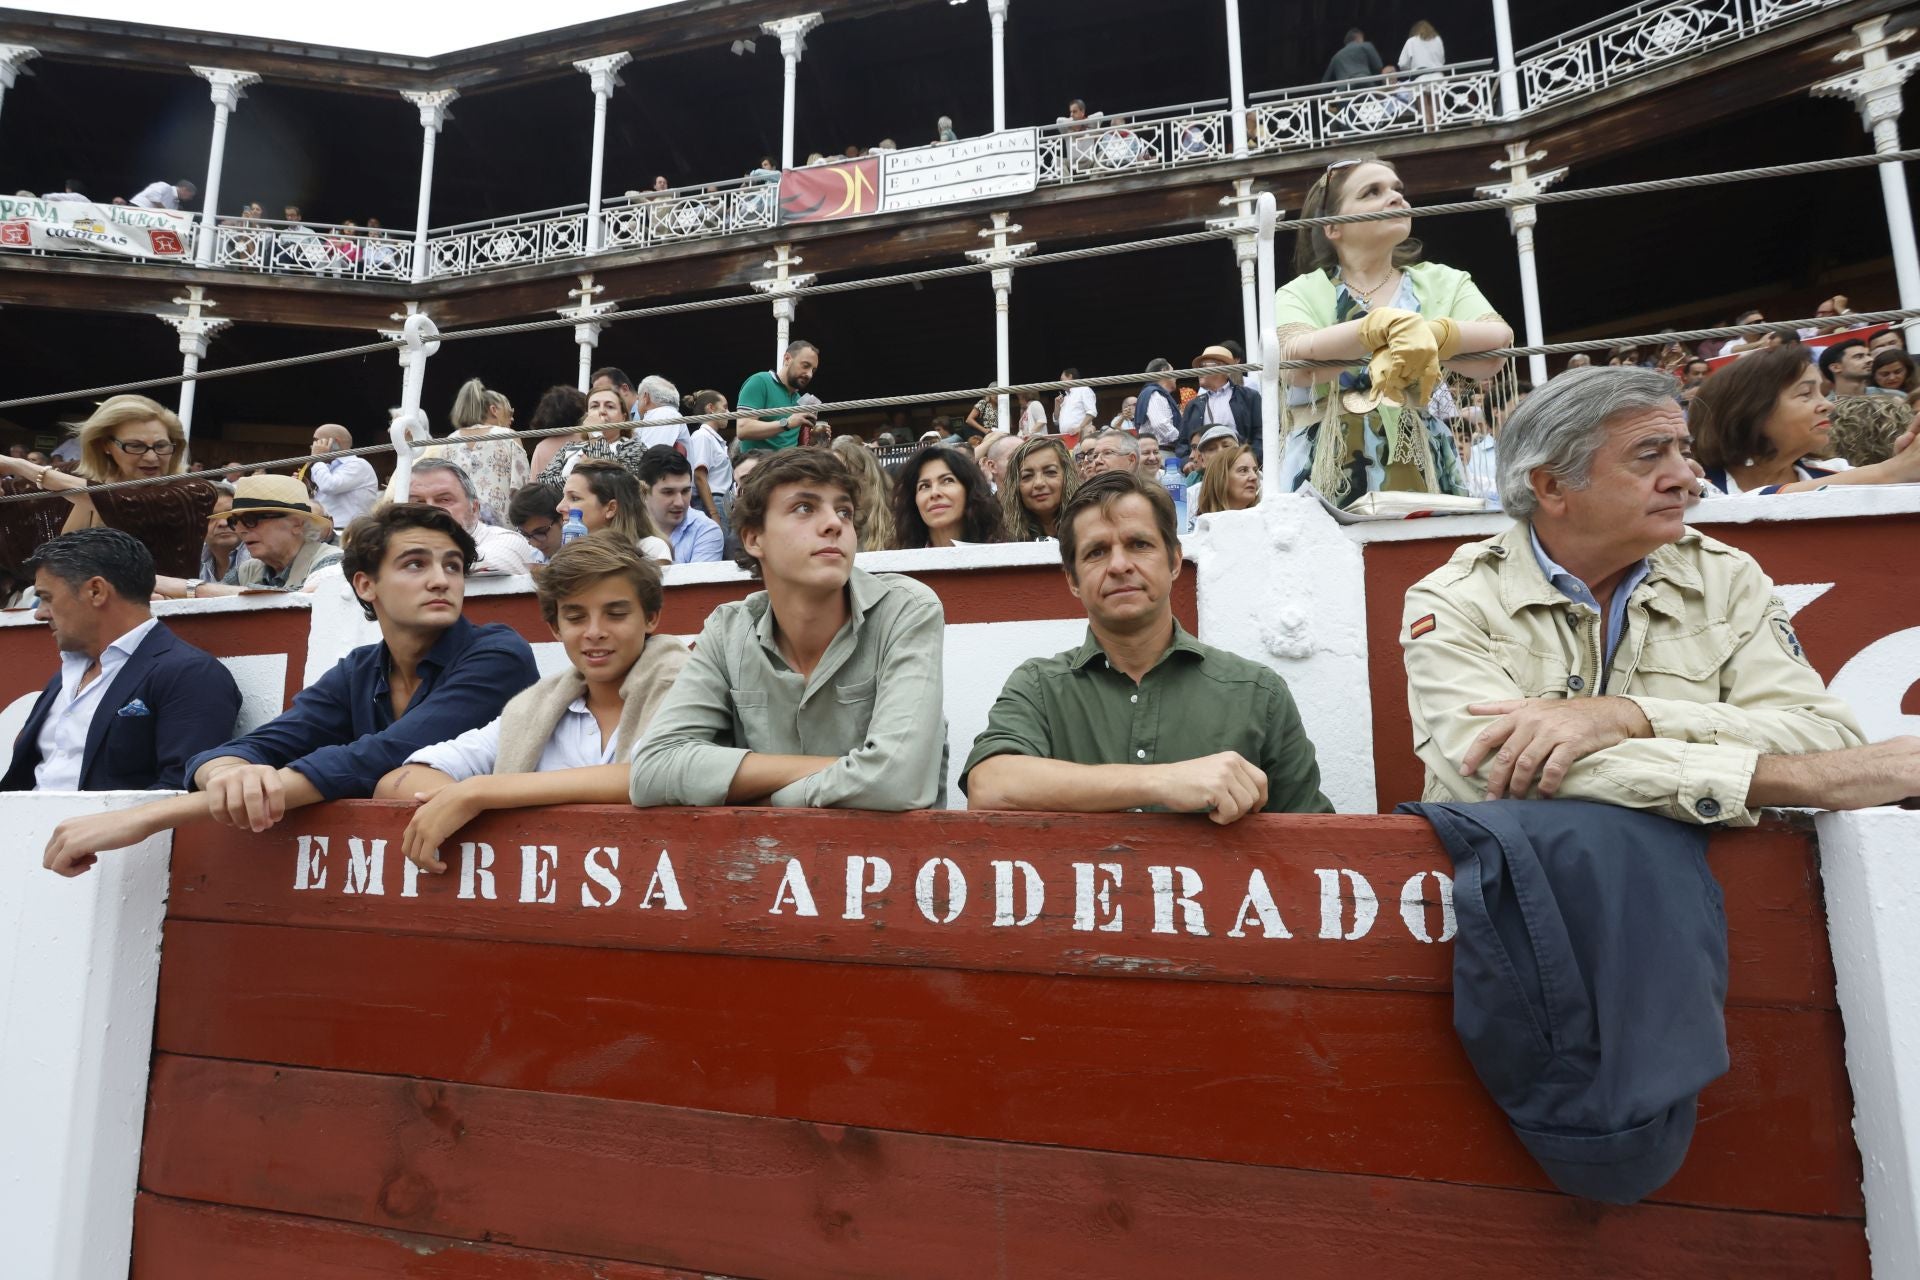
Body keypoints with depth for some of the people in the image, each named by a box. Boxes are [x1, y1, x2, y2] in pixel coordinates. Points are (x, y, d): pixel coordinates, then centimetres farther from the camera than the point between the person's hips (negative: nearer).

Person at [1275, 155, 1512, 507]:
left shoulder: (1442, 281, 14)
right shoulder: (1302, 292, 8)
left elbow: (1495, 351, -2)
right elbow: (1297, 360, -13)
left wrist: (1430, 336, -16)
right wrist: (1387, 324, -22)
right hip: (1328, 475, -2)